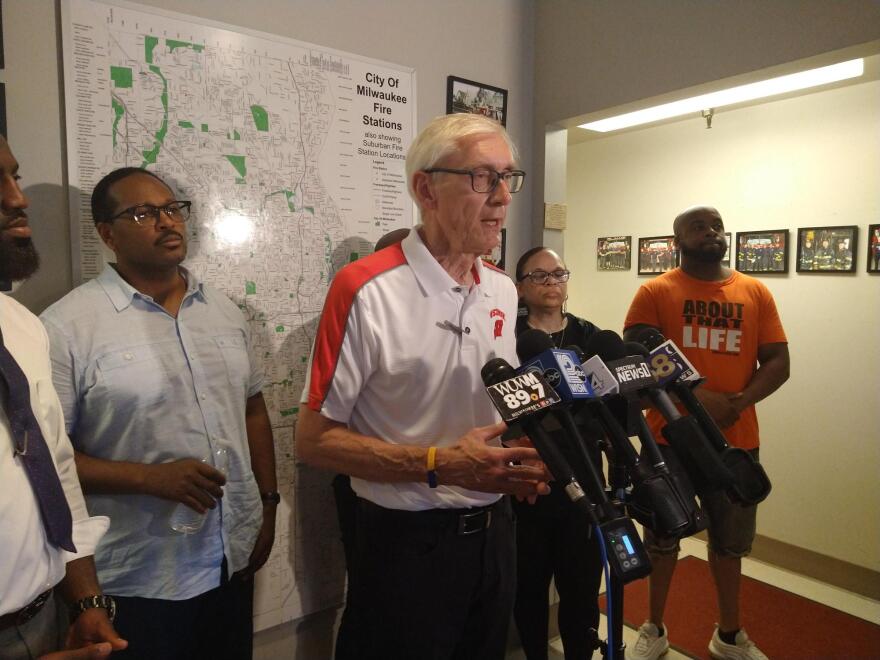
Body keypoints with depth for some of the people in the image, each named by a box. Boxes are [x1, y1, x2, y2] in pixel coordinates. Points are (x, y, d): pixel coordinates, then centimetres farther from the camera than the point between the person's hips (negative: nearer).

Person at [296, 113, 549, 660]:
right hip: (407, 545, -6)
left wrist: (524, 459, -5)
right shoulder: (366, 289, -19)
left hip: (495, 533, 7)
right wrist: (440, 465, -23)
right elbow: (314, 439, -16)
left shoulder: (503, 291, 4)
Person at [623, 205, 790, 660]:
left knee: (730, 541, 17)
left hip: (737, 440, 3)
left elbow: (778, 363, 3)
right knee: (662, 537, 12)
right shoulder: (655, 292, -3)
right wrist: (697, 395, -22)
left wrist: (737, 403, -14)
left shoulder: (755, 292, 7)